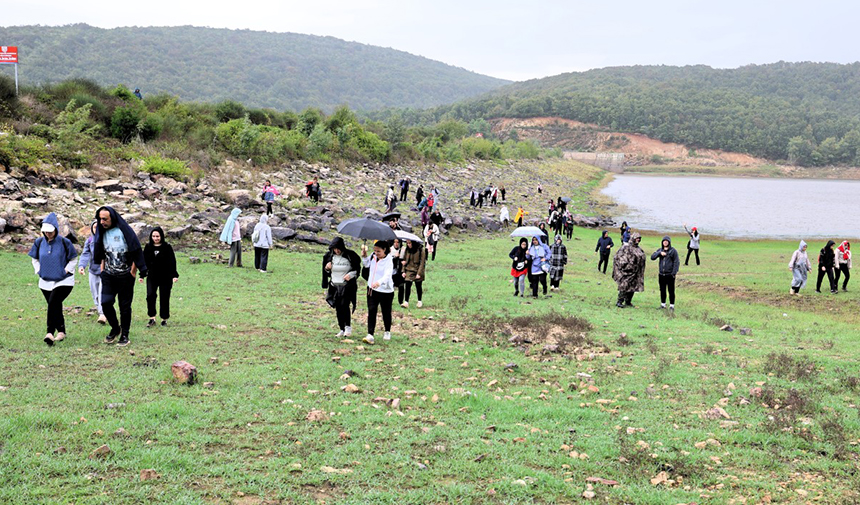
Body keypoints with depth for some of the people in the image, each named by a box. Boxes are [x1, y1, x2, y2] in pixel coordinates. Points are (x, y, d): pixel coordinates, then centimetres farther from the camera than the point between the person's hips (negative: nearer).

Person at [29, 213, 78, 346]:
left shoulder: (64, 242, -8)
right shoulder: (39, 242, 3)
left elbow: (73, 260, 1)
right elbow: (35, 259, 17)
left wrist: (65, 271, -8)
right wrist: (39, 271, 5)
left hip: (63, 281, -5)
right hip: (45, 282, 5)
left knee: (53, 302, -22)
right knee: (56, 307, 10)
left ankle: (50, 332, -25)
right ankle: (61, 331, 24)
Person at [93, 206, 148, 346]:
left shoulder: (124, 231, -12)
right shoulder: (103, 233, 6)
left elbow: (136, 252, -10)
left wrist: (133, 272, -10)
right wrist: (102, 270, 12)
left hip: (125, 276, -4)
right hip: (108, 276, 4)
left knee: (125, 306, 1)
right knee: (105, 303, -8)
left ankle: (124, 335, 14)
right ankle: (115, 328, 14)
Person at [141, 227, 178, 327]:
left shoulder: (167, 247, -2)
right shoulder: (148, 247, 6)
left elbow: (172, 262, -3)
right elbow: (144, 262, 11)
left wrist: (174, 275, -10)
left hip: (165, 277, -2)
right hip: (152, 277, 2)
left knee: (164, 298, 4)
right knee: (150, 295, -15)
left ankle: (164, 319, 17)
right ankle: (152, 318, -8)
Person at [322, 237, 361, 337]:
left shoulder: (350, 255, -8)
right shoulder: (329, 255, 3)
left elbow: (357, 268, 2)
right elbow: (326, 272, 15)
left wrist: (351, 274, -16)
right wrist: (327, 268, -7)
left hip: (348, 285, -4)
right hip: (335, 285, 4)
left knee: (344, 305, -18)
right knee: (338, 307, 4)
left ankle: (348, 326, -3)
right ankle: (342, 329, 14)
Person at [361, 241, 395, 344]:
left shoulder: (388, 261, -17)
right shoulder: (373, 257, 2)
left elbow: (387, 275, -34)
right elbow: (367, 264, 26)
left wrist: (379, 282, -54)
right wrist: (364, 256, 5)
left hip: (386, 291, -5)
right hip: (372, 289, 5)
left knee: (386, 312, 12)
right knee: (371, 311, -7)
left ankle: (387, 332, 35)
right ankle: (370, 335, -14)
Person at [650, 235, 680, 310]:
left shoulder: (673, 251, -3)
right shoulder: (660, 250, 10)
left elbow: (676, 262, -5)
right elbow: (652, 257, 1)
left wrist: (674, 273, -12)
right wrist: (659, 253, -15)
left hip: (670, 275, -4)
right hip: (661, 274, 4)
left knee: (671, 291, -1)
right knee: (662, 290, 11)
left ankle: (672, 305, 6)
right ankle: (663, 304, 21)